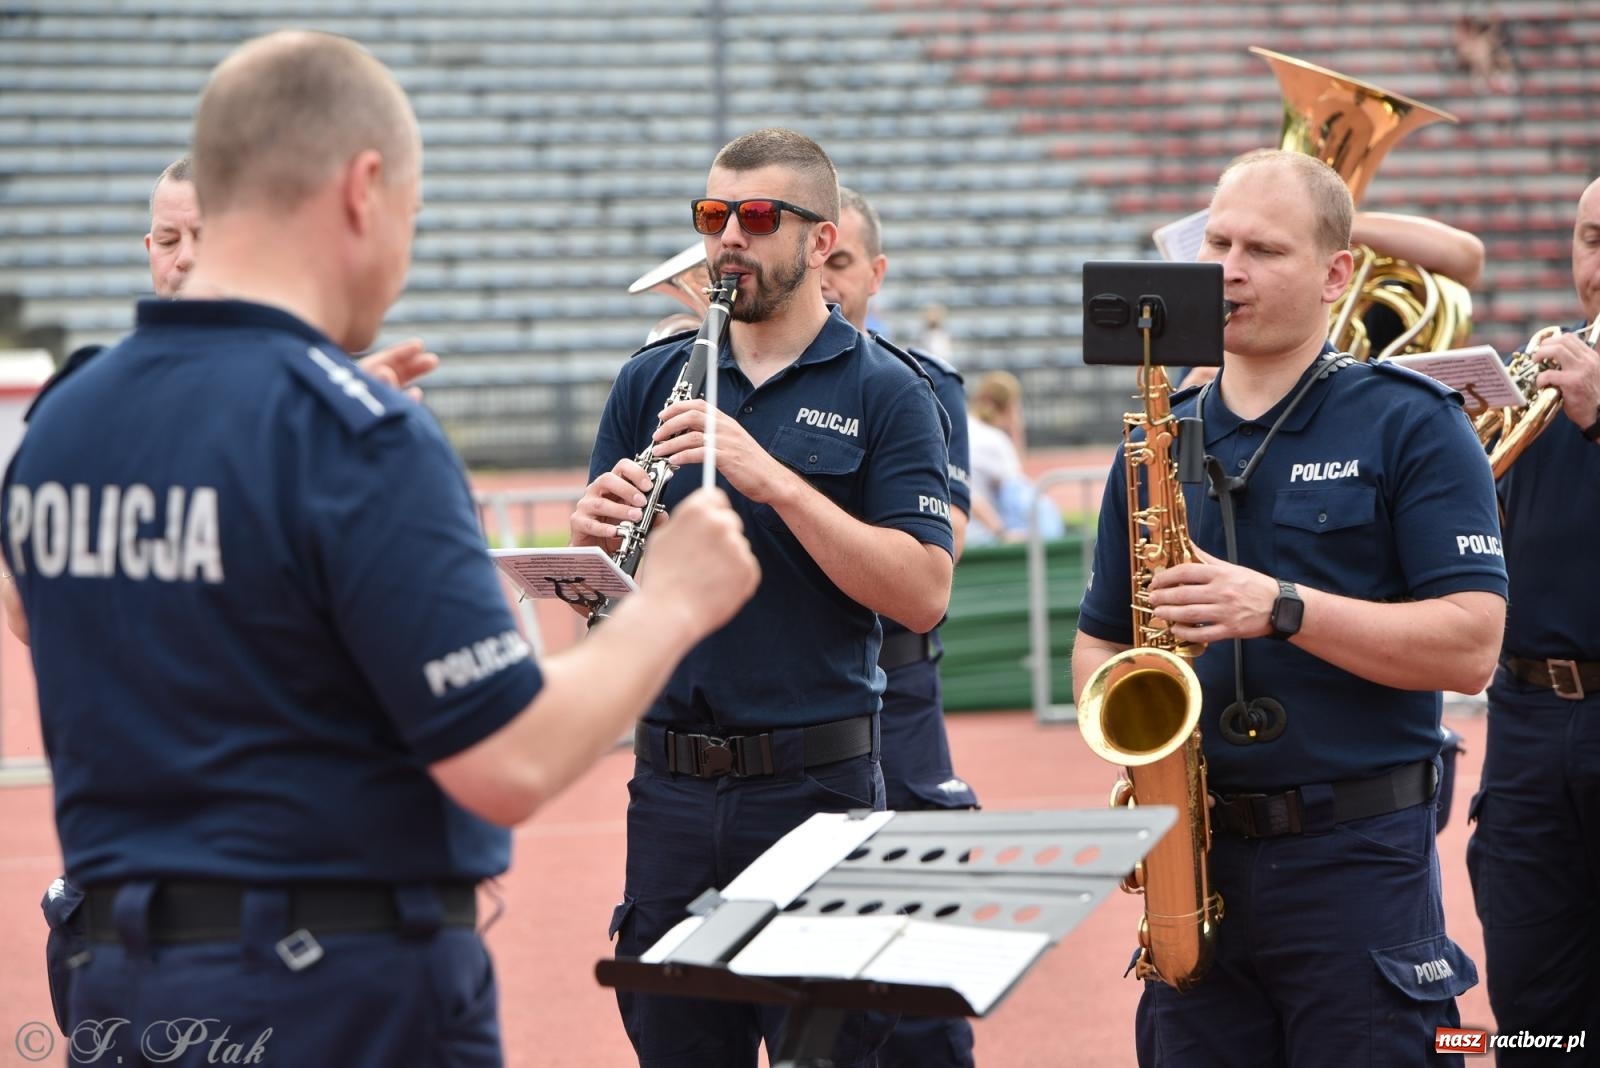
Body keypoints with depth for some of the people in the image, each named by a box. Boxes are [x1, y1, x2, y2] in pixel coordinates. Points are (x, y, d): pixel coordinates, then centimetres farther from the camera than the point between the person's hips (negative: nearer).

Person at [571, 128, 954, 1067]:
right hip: (671, 781, 4)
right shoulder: (654, 382, 11)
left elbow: (923, 595, -12)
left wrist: (771, 479, -19)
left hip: (816, 782, -4)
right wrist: (598, 533, -12)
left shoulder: (885, 393, -1)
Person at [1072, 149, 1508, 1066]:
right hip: (1193, 855, 5)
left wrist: (1281, 607, -21)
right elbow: (1098, 644, 20)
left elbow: (1469, 646, -11)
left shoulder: (1411, 427, -2)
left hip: (1358, 857, -4)